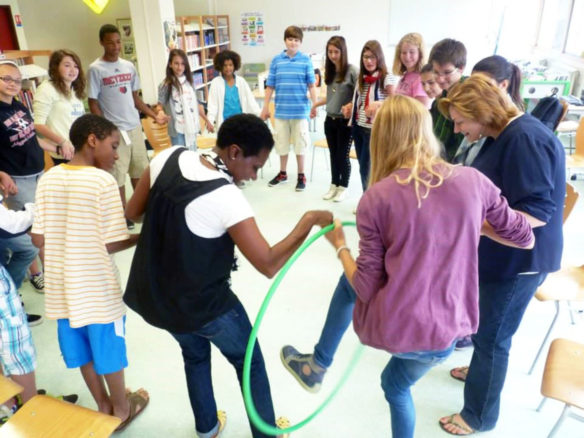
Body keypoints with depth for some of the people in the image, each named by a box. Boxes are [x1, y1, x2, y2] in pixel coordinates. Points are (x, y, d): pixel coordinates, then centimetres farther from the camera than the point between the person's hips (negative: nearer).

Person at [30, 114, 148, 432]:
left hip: (62, 285, 6)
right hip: (97, 287, -5)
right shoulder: (103, 181, -18)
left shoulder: (48, 179, -2)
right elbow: (111, 244, -18)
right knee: (108, 348, 14)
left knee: (82, 349, 21)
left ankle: (102, 406, 41)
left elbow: (39, 239, 0)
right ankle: (121, 409, 35)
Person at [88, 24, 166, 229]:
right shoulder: (95, 69, -7)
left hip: (135, 126, 6)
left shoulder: (129, 66, 8)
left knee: (140, 169, 14)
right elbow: (93, 104, -7)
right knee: (117, 173, 3)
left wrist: (154, 115, 7)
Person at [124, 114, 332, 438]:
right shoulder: (227, 198, -29)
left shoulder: (168, 158, -11)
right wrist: (309, 220, -21)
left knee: (195, 354, 32)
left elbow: (133, 212, 1)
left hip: (152, 294, 7)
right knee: (250, 363, 20)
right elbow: (269, 265, -29)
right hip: (202, 305, -6)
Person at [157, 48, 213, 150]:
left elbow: (196, 104, 14)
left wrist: (207, 120, 18)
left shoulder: (189, 82, 7)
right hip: (177, 130, -5)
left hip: (191, 127, 5)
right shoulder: (166, 85, -7)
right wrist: (160, 112, -30)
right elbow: (160, 104, -6)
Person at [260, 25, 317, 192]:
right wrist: (265, 107, 4)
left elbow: (311, 85, -1)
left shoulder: (306, 60, -2)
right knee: (281, 143, 13)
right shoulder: (276, 60, 3)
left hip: (300, 109, -2)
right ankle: (282, 173, 28)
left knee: (300, 143, 5)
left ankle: (301, 176, 18)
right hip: (281, 109, 2)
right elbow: (270, 86, 5)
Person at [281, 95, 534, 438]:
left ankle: (318, 366, 42)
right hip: (446, 331, 3)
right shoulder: (473, 180, -6)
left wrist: (340, 246, 6)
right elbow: (525, 239, 8)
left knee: (350, 282, 30)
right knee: (396, 386, 34)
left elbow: (367, 288, -11)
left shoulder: (376, 198, -14)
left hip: (389, 328, -3)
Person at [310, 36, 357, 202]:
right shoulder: (329, 71, 8)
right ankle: (334, 185, 26)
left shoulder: (351, 70, -12)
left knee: (342, 155, 4)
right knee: (333, 154, 13)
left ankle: (343, 187, 20)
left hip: (345, 120, -6)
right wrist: (317, 104, 20)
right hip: (330, 120, 6)